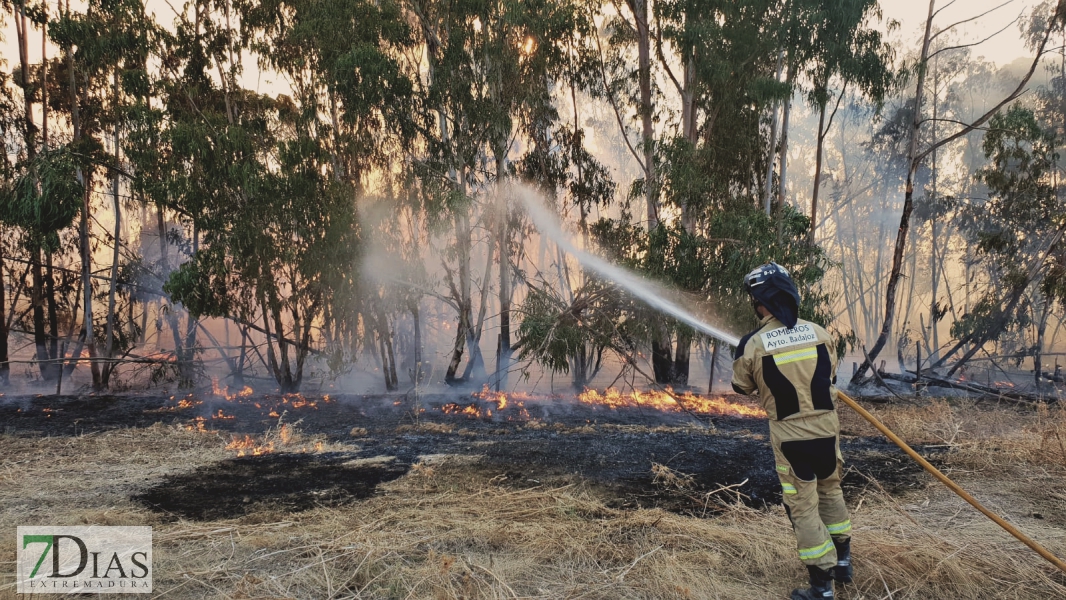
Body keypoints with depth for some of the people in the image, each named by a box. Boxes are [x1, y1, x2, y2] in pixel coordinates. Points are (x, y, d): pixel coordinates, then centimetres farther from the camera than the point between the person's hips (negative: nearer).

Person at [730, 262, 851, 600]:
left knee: (803, 507, 7)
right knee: (830, 491, 25)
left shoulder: (753, 345, -14)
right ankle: (842, 560, 39)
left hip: (789, 435, -4)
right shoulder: (819, 333, -4)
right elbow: (830, 375, 12)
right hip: (827, 428, 4)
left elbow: (742, 387, 2)